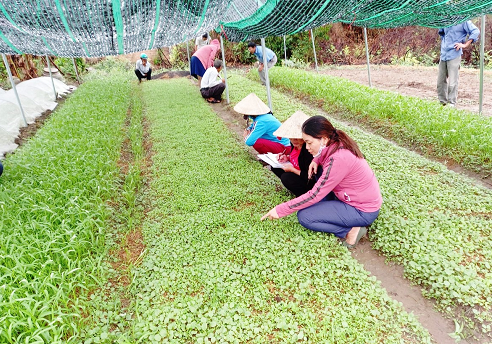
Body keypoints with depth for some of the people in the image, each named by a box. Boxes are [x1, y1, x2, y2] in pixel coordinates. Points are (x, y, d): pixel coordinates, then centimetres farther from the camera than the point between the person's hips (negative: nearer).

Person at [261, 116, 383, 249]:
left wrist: (280, 210, -19)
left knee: (304, 216, -12)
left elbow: (314, 195, -26)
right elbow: (323, 155, 21)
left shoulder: (338, 159, -30)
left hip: (363, 212, -9)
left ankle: (350, 231, -8)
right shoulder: (337, 143, -5)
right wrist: (315, 160, -4)